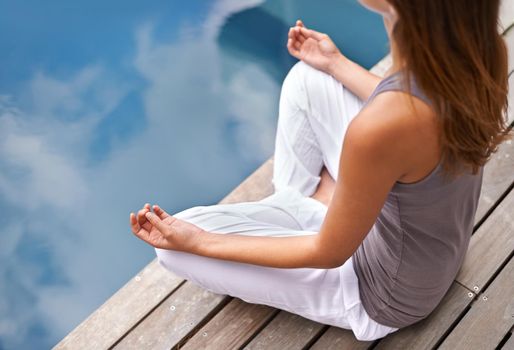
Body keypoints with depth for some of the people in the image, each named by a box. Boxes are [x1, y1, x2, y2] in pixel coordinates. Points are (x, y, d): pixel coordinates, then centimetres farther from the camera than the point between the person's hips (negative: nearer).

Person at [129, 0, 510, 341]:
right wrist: (336, 63, 13)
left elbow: (329, 254, -24)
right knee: (307, 78, 7)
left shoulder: (380, 126, -41)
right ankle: (290, 208, 25)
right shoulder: (479, 40, -19)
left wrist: (196, 241, -16)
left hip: (384, 297, -6)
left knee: (177, 244, -6)